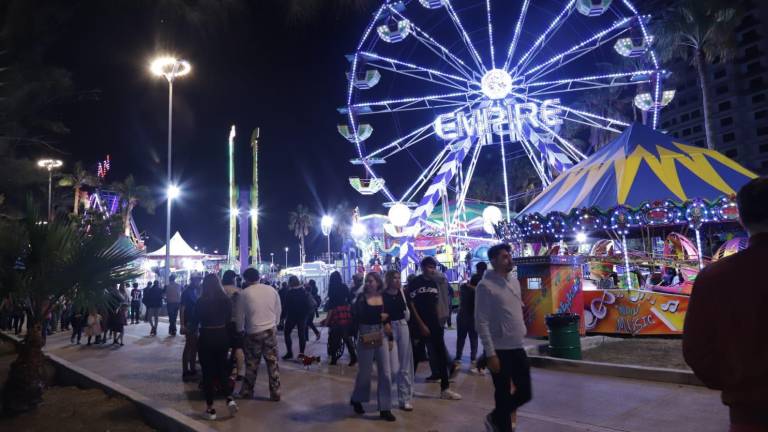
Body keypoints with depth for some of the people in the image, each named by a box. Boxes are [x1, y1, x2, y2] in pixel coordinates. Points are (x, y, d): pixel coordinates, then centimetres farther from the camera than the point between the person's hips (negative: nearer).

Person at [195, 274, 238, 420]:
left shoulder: (200, 302, -12)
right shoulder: (226, 300, -3)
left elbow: (195, 322, -3)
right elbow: (229, 320, 5)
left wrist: (187, 329, 17)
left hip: (206, 338, -3)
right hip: (223, 337, 3)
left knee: (208, 371, 8)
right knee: (222, 368, 19)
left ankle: (210, 409, 14)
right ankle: (229, 399, 3)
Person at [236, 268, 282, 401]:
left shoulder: (244, 293, -7)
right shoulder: (271, 290, 1)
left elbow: (240, 316, 0)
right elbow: (279, 310, 7)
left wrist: (239, 330, 16)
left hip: (253, 332, -2)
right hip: (271, 330, 2)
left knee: (252, 363, 13)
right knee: (273, 362, 7)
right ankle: (275, 393, 11)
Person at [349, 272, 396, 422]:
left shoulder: (384, 298, 3)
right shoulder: (361, 298, -7)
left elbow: (388, 319, 9)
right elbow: (357, 317, -17)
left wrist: (391, 338, 8)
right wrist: (378, 317, -21)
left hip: (381, 337, 3)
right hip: (366, 338, -3)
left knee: (385, 373, 2)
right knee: (365, 371, 8)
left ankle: (385, 408, 12)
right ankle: (356, 399, 34)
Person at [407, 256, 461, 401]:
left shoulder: (434, 284, 10)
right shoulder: (414, 283, -9)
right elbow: (411, 305, -13)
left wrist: (439, 322, 10)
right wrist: (421, 324, -16)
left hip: (434, 325, 6)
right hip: (420, 325, -6)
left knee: (442, 357, 5)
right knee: (416, 357, 4)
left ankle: (445, 389, 13)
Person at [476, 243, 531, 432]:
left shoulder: (514, 281, 8)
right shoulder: (485, 286, -14)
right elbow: (481, 322, -16)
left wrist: (522, 332, 14)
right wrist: (490, 354, -18)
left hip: (518, 347, 7)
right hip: (500, 350, -7)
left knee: (525, 392, 13)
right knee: (503, 396, 5)